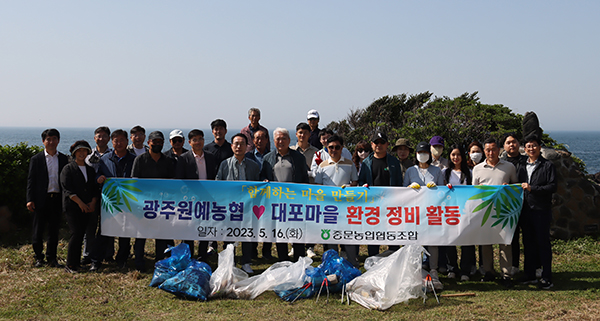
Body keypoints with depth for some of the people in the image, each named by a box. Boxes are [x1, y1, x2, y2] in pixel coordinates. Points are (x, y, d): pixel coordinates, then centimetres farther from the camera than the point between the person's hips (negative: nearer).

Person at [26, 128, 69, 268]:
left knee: (54, 230, 8)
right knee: (38, 230, 3)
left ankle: (52, 258, 18)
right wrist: (30, 200, -8)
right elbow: (31, 180, 0)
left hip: (57, 198, 2)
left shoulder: (63, 159, 8)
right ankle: (39, 258, 17)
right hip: (41, 199, -2)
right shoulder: (36, 159, 2)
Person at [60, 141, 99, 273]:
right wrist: (80, 203, -13)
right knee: (76, 233, -14)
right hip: (72, 206, -5)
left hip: (87, 207, 5)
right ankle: (70, 265, -9)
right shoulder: (68, 169, 1)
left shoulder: (90, 170, 17)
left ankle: (77, 262, 12)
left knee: (81, 234, 4)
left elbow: (95, 188, 16)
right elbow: (67, 189, -7)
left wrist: (93, 202, -2)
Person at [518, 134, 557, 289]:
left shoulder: (548, 165, -2)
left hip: (542, 210, -5)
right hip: (526, 210, 5)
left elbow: (552, 187, -10)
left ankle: (546, 278, 2)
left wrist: (532, 188, -16)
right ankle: (530, 275, 19)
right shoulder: (522, 167, 14)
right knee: (528, 242, 10)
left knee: (543, 242, -3)